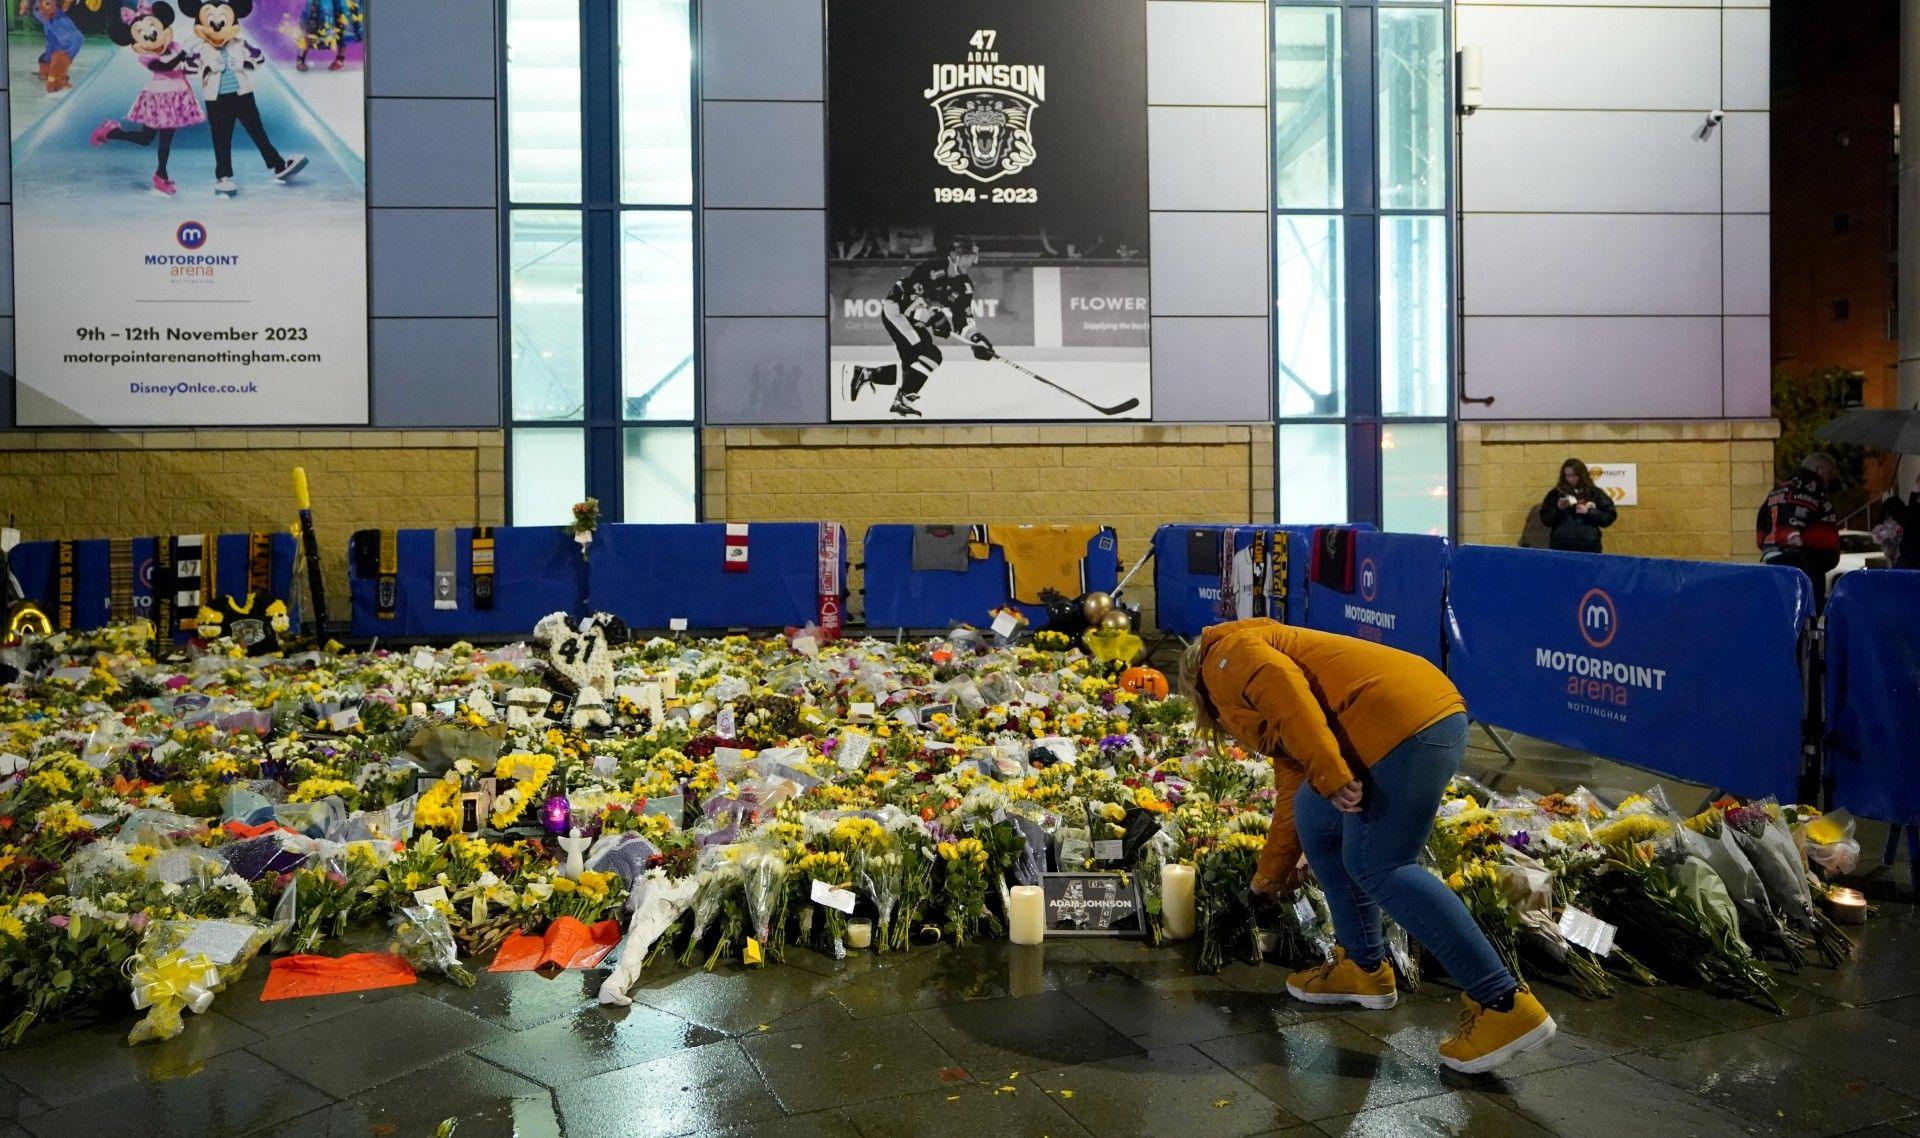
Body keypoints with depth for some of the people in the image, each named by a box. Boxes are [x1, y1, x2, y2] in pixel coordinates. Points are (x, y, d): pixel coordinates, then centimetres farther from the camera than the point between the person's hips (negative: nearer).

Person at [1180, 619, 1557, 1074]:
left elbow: (1281, 684, -15)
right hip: (1432, 714, 10)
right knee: (1315, 818, 19)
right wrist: (1269, 875, 50)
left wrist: (1330, 774, -22)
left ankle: (1504, 1005, -7)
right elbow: (1292, 788, 41)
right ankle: (1364, 967, 25)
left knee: (1380, 867, -8)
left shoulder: (1225, 656, 8)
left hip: (1405, 724, -10)